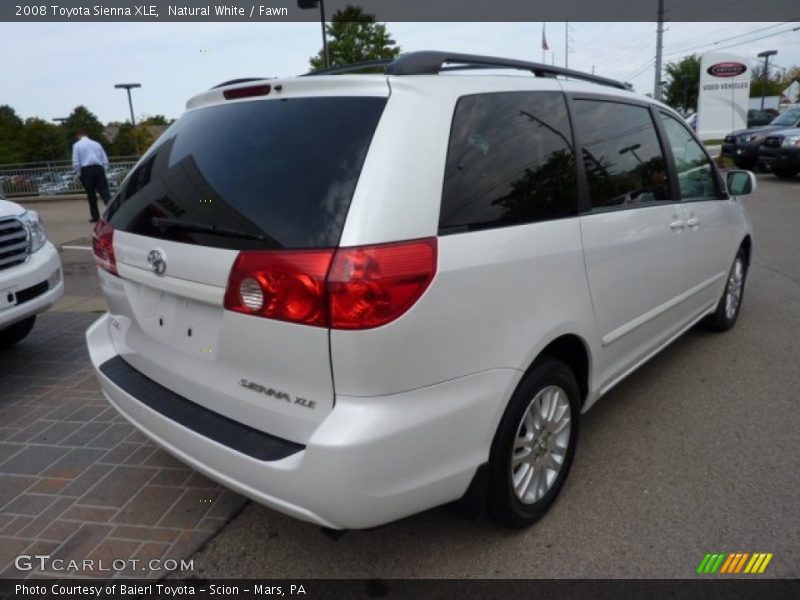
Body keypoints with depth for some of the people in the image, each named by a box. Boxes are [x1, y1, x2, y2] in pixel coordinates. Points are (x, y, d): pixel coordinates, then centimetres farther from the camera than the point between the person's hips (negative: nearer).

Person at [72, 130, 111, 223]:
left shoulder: (77, 145, 6)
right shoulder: (96, 144, 14)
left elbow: (75, 162, -2)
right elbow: (105, 160, 12)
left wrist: (79, 174, 8)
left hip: (86, 170, -2)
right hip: (99, 169, 2)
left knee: (91, 194, 5)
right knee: (104, 192, -4)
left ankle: (95, 217, 7)